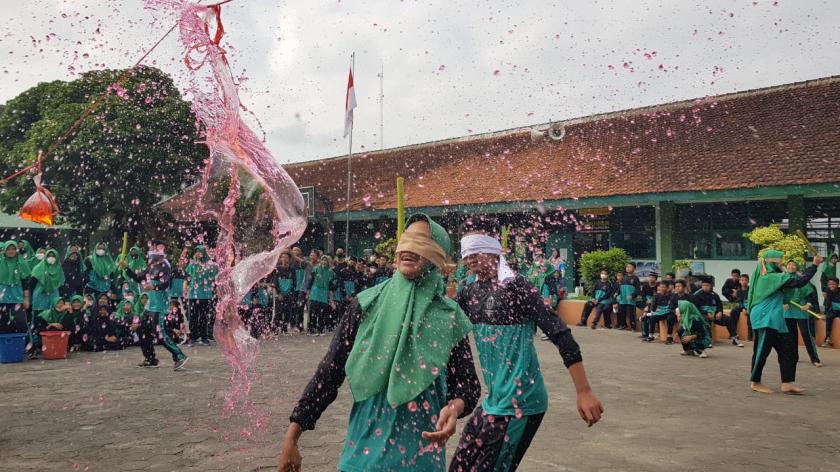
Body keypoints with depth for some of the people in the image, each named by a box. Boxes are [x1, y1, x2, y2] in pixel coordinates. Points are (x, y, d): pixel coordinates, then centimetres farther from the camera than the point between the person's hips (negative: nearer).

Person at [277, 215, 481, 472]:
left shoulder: (449, 316, -5)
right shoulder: (368, 303, -4)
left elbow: (467, 382, 0)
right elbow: (330, 370, -3)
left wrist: (455, 406, -23)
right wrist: (292, 435, -6)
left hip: (420, 451, 0)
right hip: (366, 444, 1)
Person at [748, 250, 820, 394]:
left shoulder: (764, 276, 14)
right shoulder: (773, 277, -13)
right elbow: (799, 281, -17)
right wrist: (814, 265, -13)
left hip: (771, 320, 10)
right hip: (766, 319, -10)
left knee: (785, 352, 7)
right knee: (762, 350, -2)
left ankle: (787, 383, 7)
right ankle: (755, 383, 7)